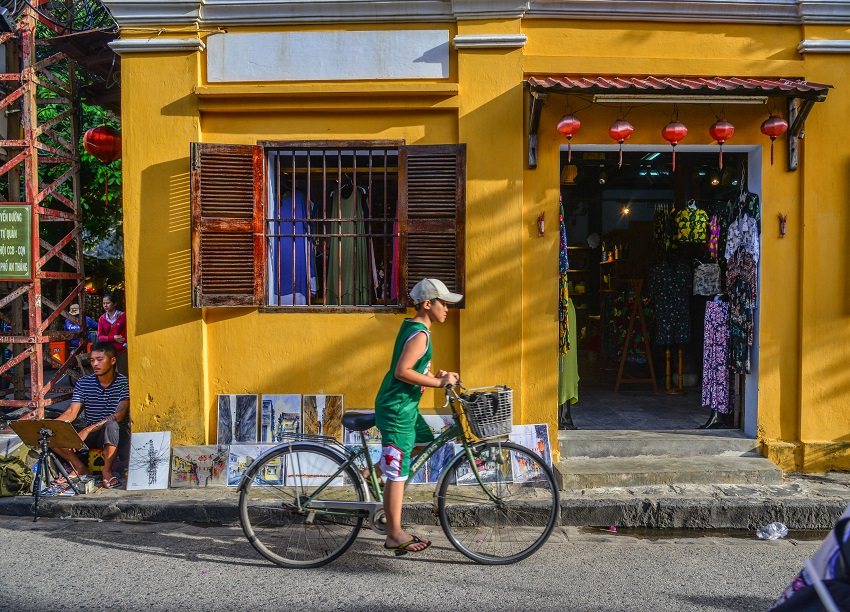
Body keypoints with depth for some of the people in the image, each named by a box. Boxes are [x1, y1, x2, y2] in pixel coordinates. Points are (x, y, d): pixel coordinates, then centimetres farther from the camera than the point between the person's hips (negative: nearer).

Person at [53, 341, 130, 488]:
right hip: (90, 434, 5)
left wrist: (88, 429, -31)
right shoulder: (83, 383, 4)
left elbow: (119, 415, -21)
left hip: (115, 434, -5)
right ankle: (80, 468, 0)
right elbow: (72, 412, -4)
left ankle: (107, 470, -22)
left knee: (111, 424, -39)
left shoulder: (124, 383, -11)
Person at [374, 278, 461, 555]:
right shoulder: (419, 334, -19)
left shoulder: (411, 327, 11)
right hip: (397, 410, -10)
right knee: (397, 473, -3)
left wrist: (437, 376, 9)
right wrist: (438, 382, -22)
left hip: (406, 405, 10)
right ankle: (395, 535, 6)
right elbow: (402, 372, -27)